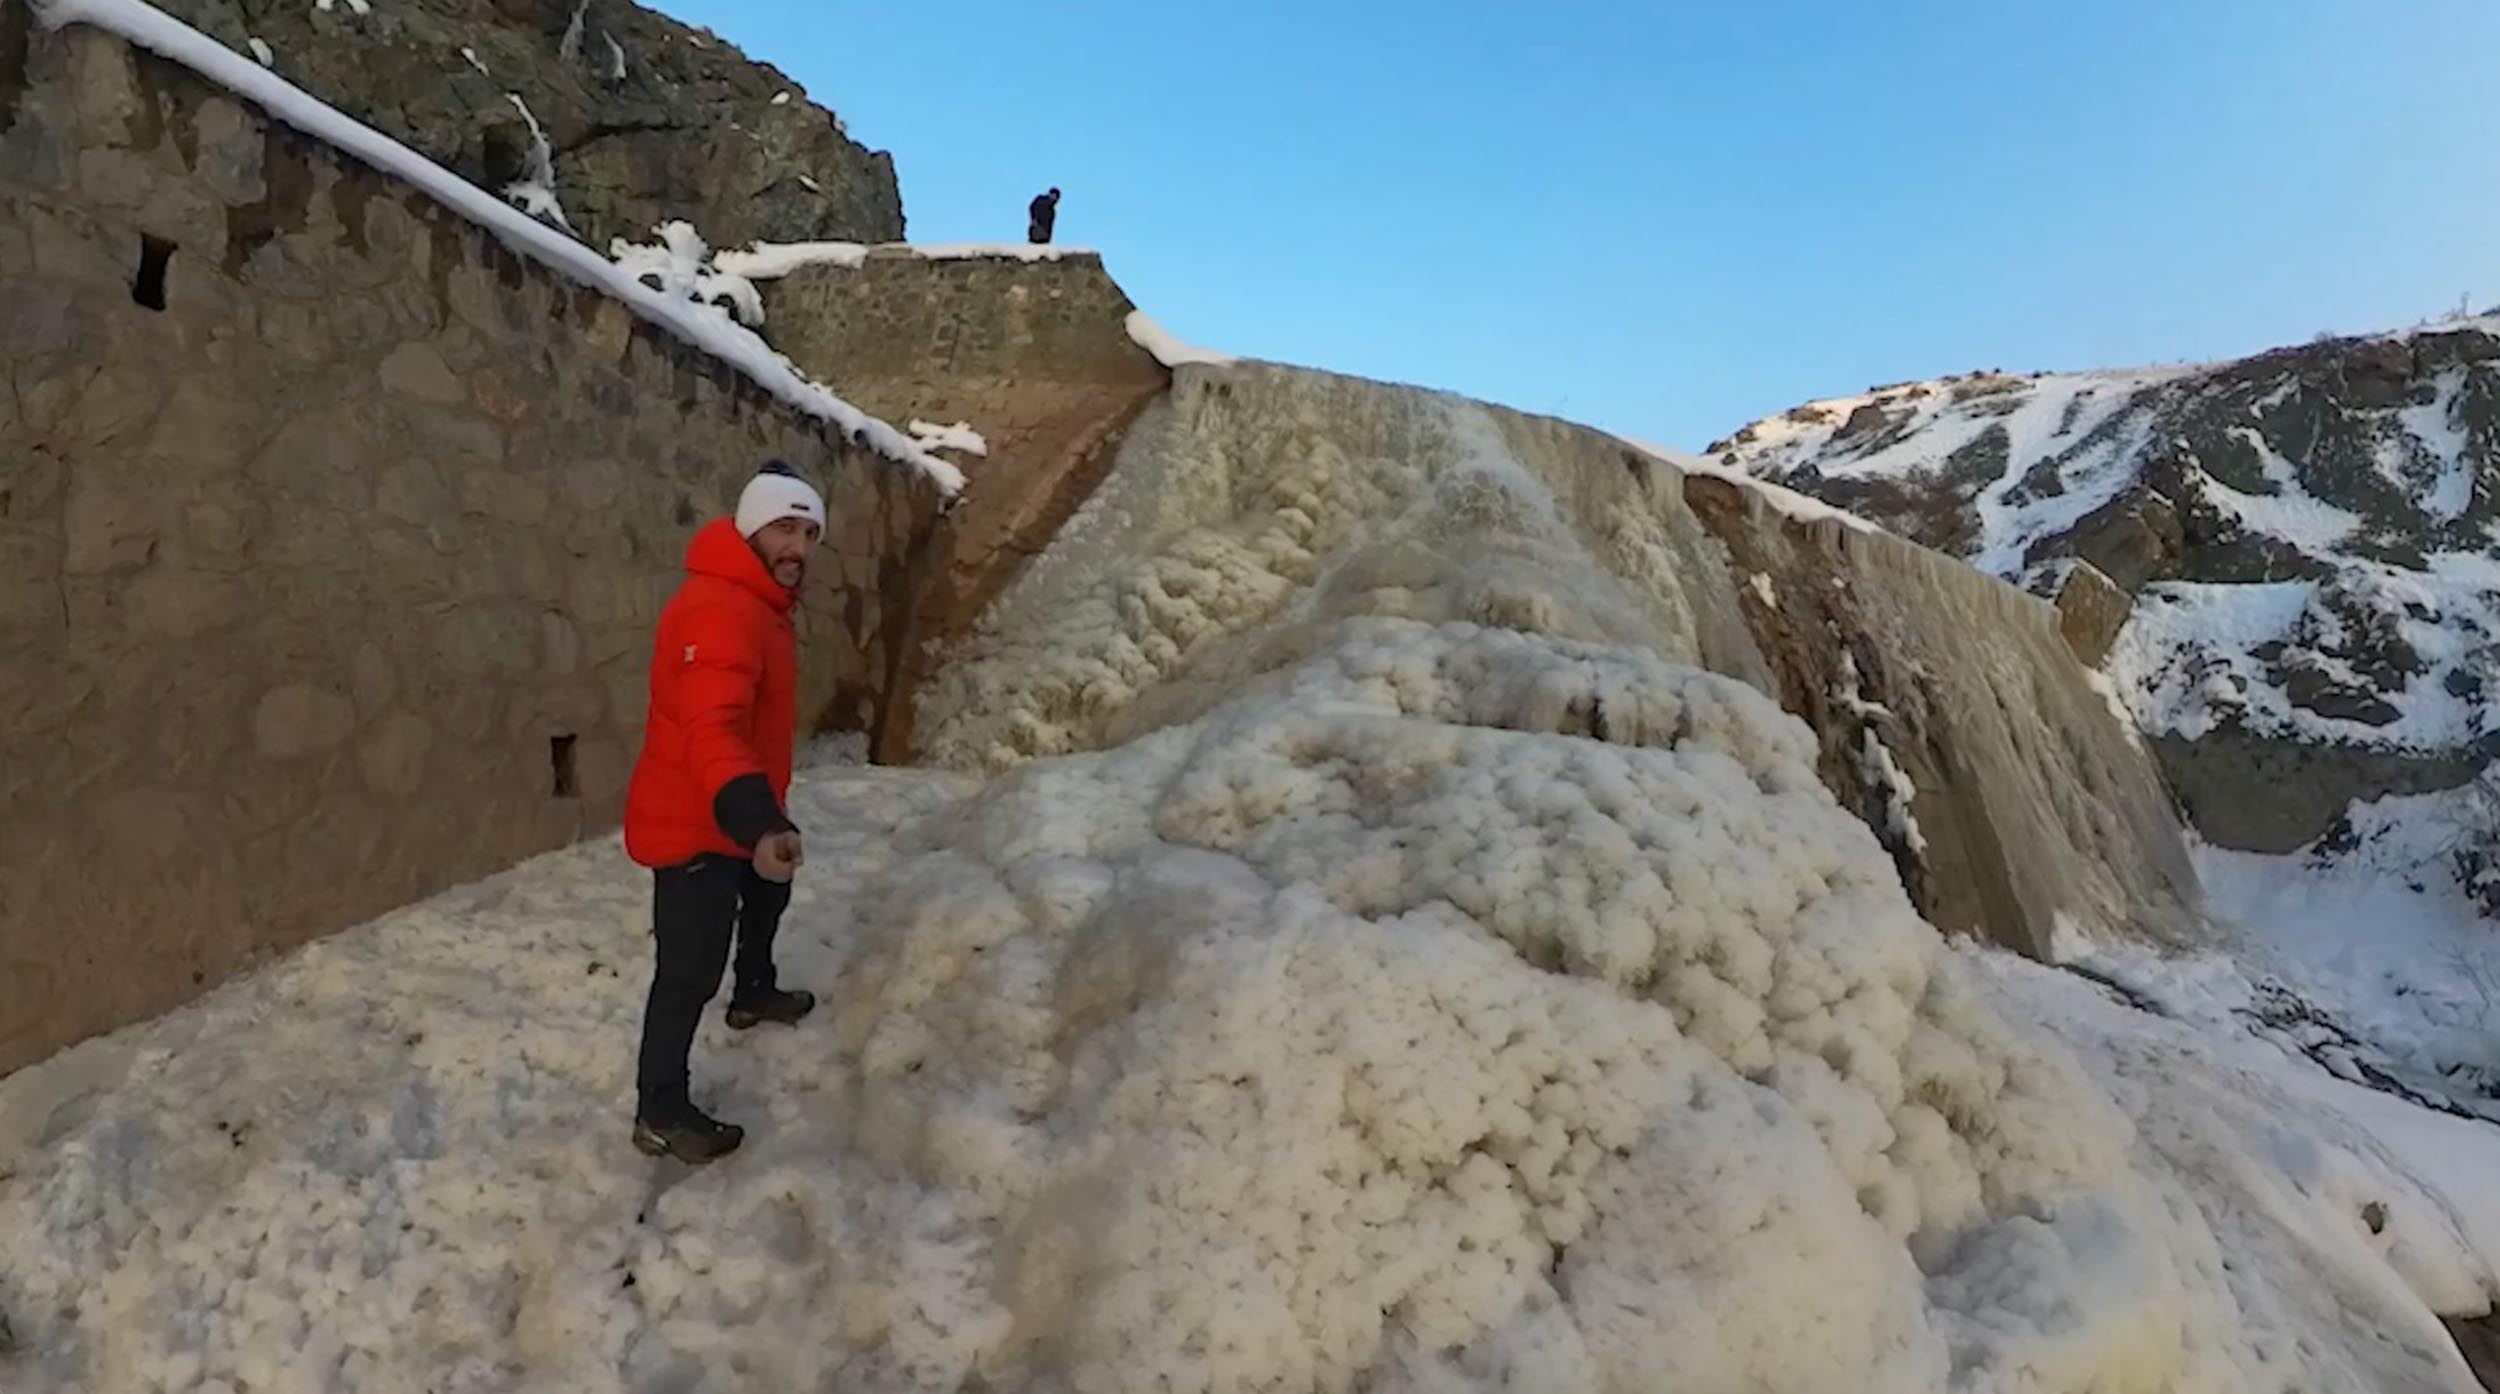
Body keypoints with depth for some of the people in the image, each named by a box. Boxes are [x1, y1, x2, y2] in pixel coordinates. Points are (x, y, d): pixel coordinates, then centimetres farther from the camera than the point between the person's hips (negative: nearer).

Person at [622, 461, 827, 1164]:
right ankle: (660, 1111, 15)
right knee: (692, 968, -2)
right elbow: (711, 734, -43)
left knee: (766, 894, 32)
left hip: (736, 815, 11)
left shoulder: (759, 603, 5)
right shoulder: (720, 611, -29)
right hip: (695, 824, -11)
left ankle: (754, 994, 58)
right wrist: (760, 824, -55)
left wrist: (766, 815, 31)